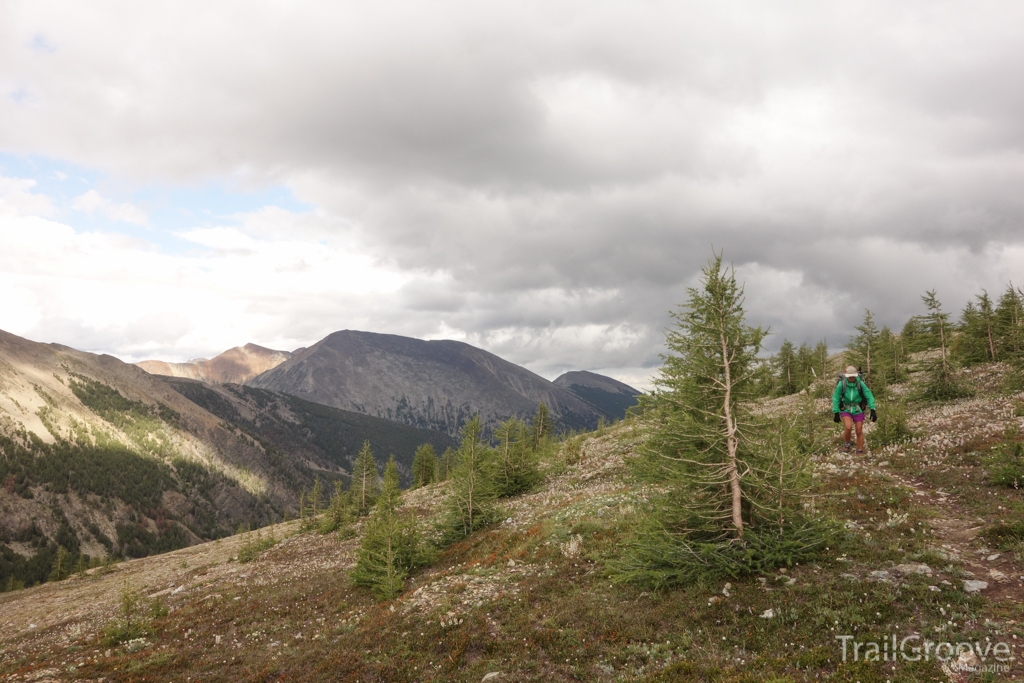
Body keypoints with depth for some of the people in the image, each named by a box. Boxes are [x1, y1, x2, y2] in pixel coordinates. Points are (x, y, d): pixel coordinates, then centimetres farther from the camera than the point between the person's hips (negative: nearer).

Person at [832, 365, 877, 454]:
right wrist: (836, 413, -11)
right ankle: (847, 444, 7)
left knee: (859, 432, 3)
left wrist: (873, 410, -21)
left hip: (858, 411, 1)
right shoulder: (841, 384, -19)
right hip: (846, 410, -1)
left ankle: (860, 452, 19)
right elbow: (836, 399, -11)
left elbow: (869, 396, -13)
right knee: (848, 428, -22)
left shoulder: (860, 384, -17)